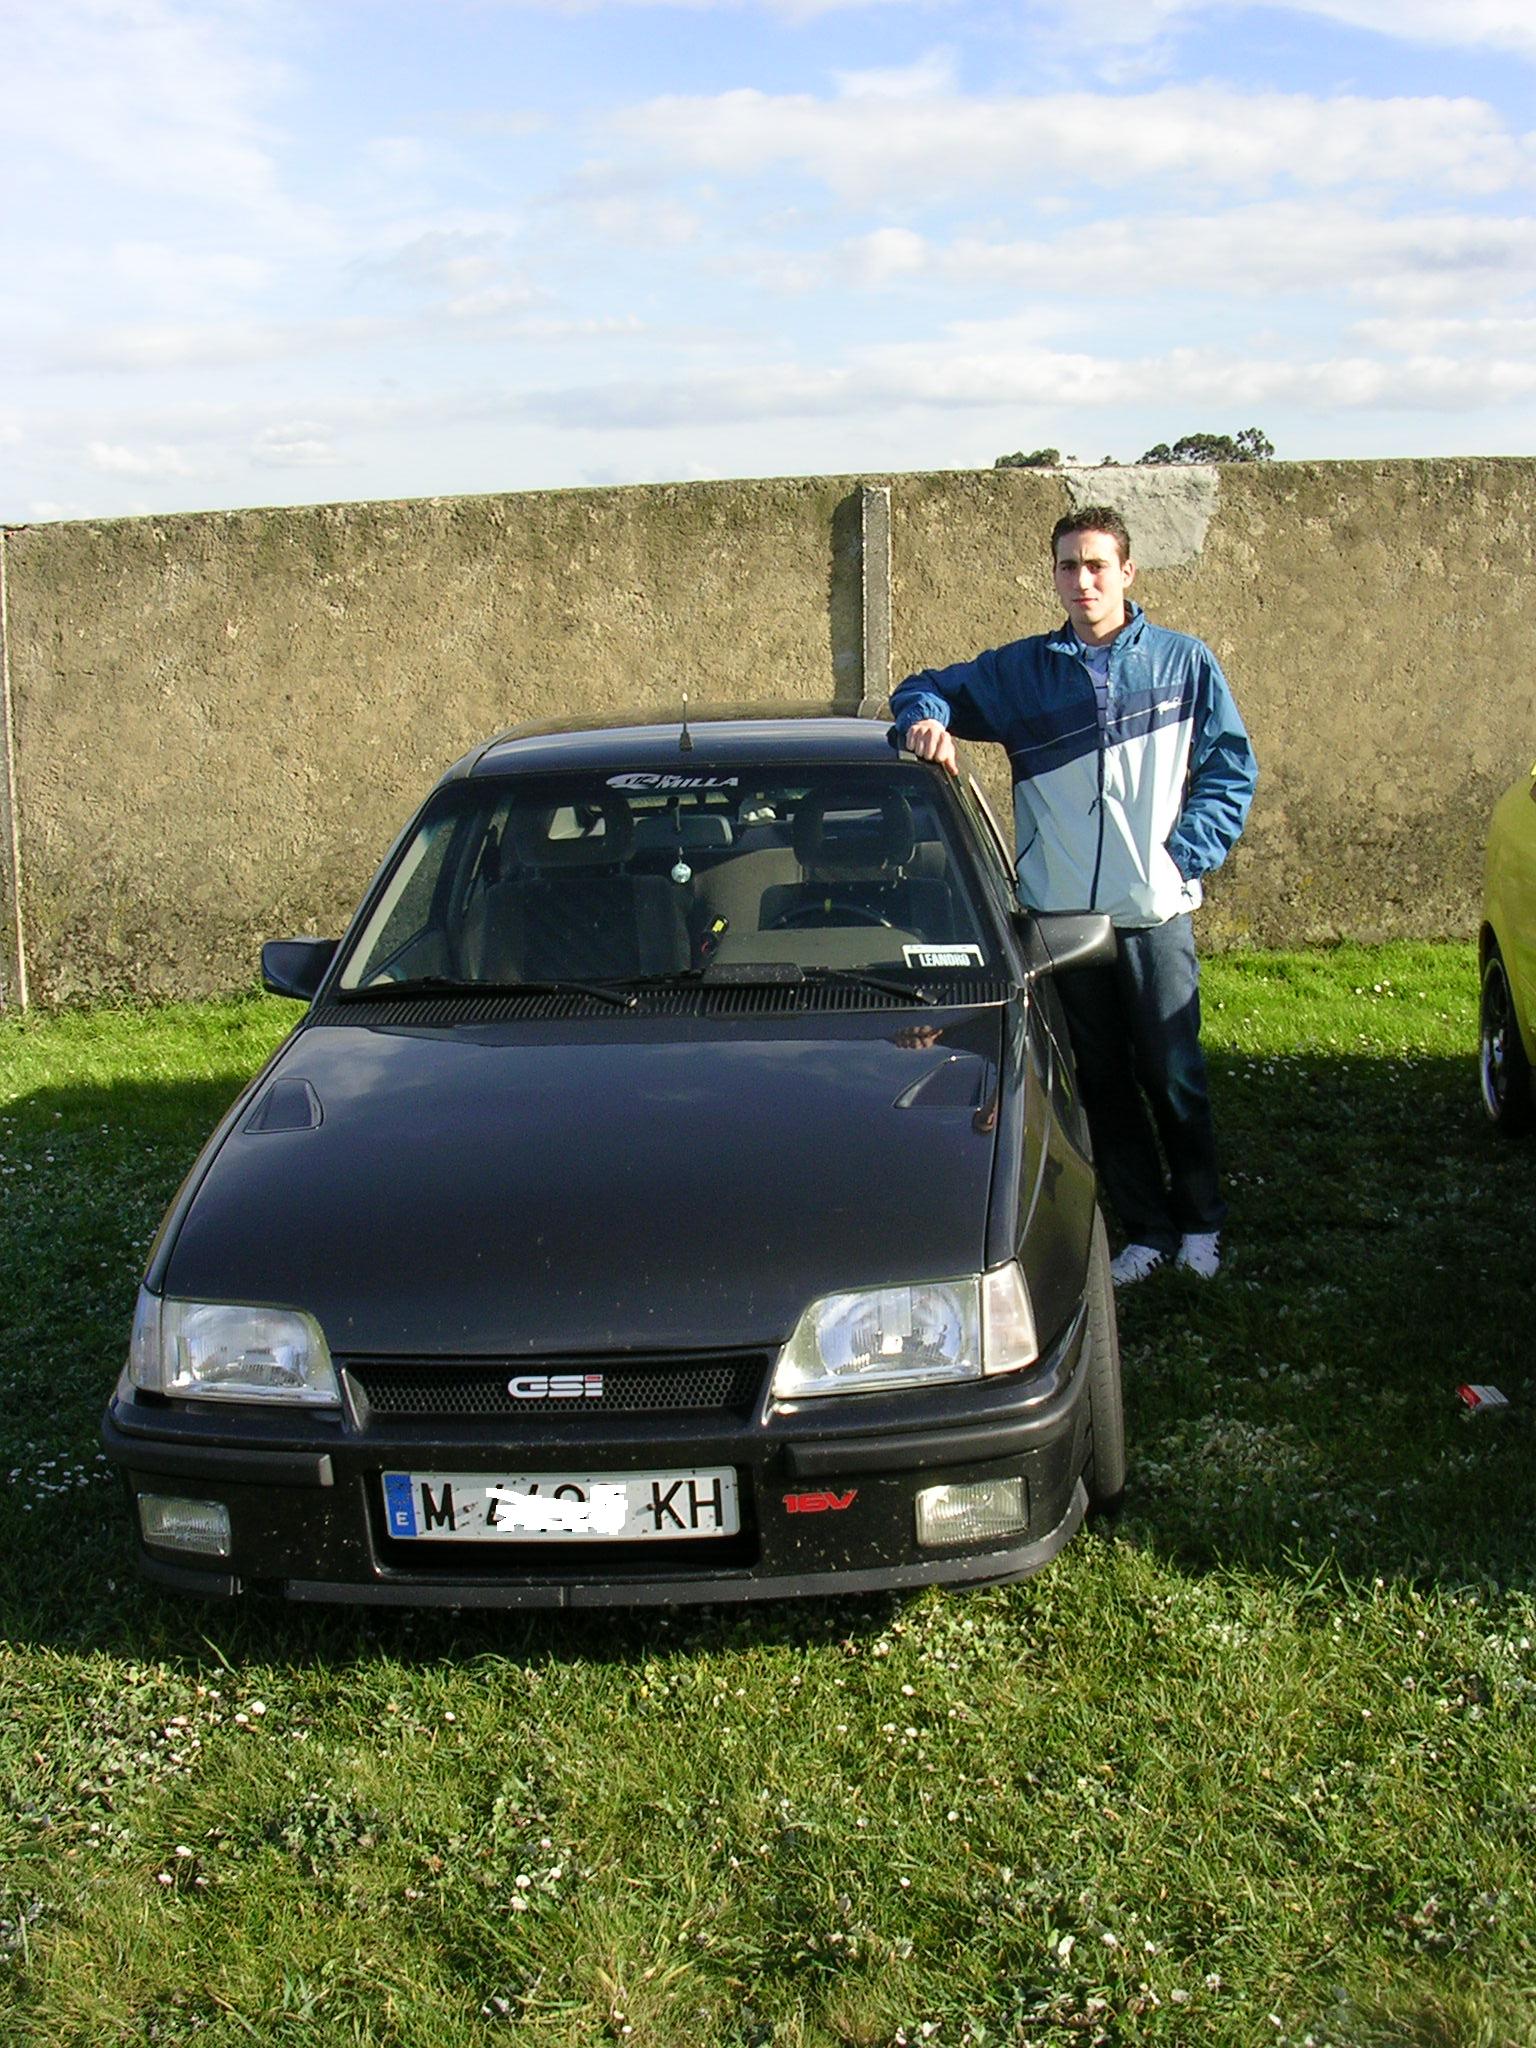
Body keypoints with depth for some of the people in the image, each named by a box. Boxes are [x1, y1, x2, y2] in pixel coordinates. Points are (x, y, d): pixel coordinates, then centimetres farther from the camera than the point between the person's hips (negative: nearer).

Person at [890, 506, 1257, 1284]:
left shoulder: (1184, 662, 5)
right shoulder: (1019, 669, 8)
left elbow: (1230, 770, 7)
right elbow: (929, 688, 16)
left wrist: (1185, 857, -5)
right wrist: (926, 718, -9)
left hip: (1155, 914, -2)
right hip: (1058, 916, 2)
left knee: (1174, 1077, 3)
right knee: (1103, 1086, 8)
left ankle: (1199, 1223, 21)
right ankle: (1145, 1230, 21)